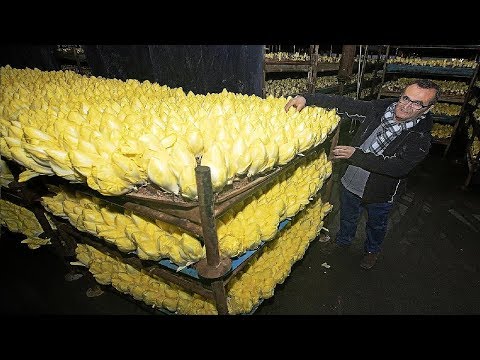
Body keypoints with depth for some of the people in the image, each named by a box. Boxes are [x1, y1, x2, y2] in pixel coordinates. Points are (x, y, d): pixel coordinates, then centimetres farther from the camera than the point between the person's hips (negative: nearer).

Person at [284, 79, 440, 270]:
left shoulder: (420, 138, -23)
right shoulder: (379, 108, -14)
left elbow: (399, 167, -33)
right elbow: (344, 103, -19)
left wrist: (356, 155, -35)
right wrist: (307, 98, -31)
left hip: (381, 193, -2)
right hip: (351, 182, 3)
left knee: (376, 225, 26)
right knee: (347, 217, 27)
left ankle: (372, 250, 58)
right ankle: (342, 241, 58)